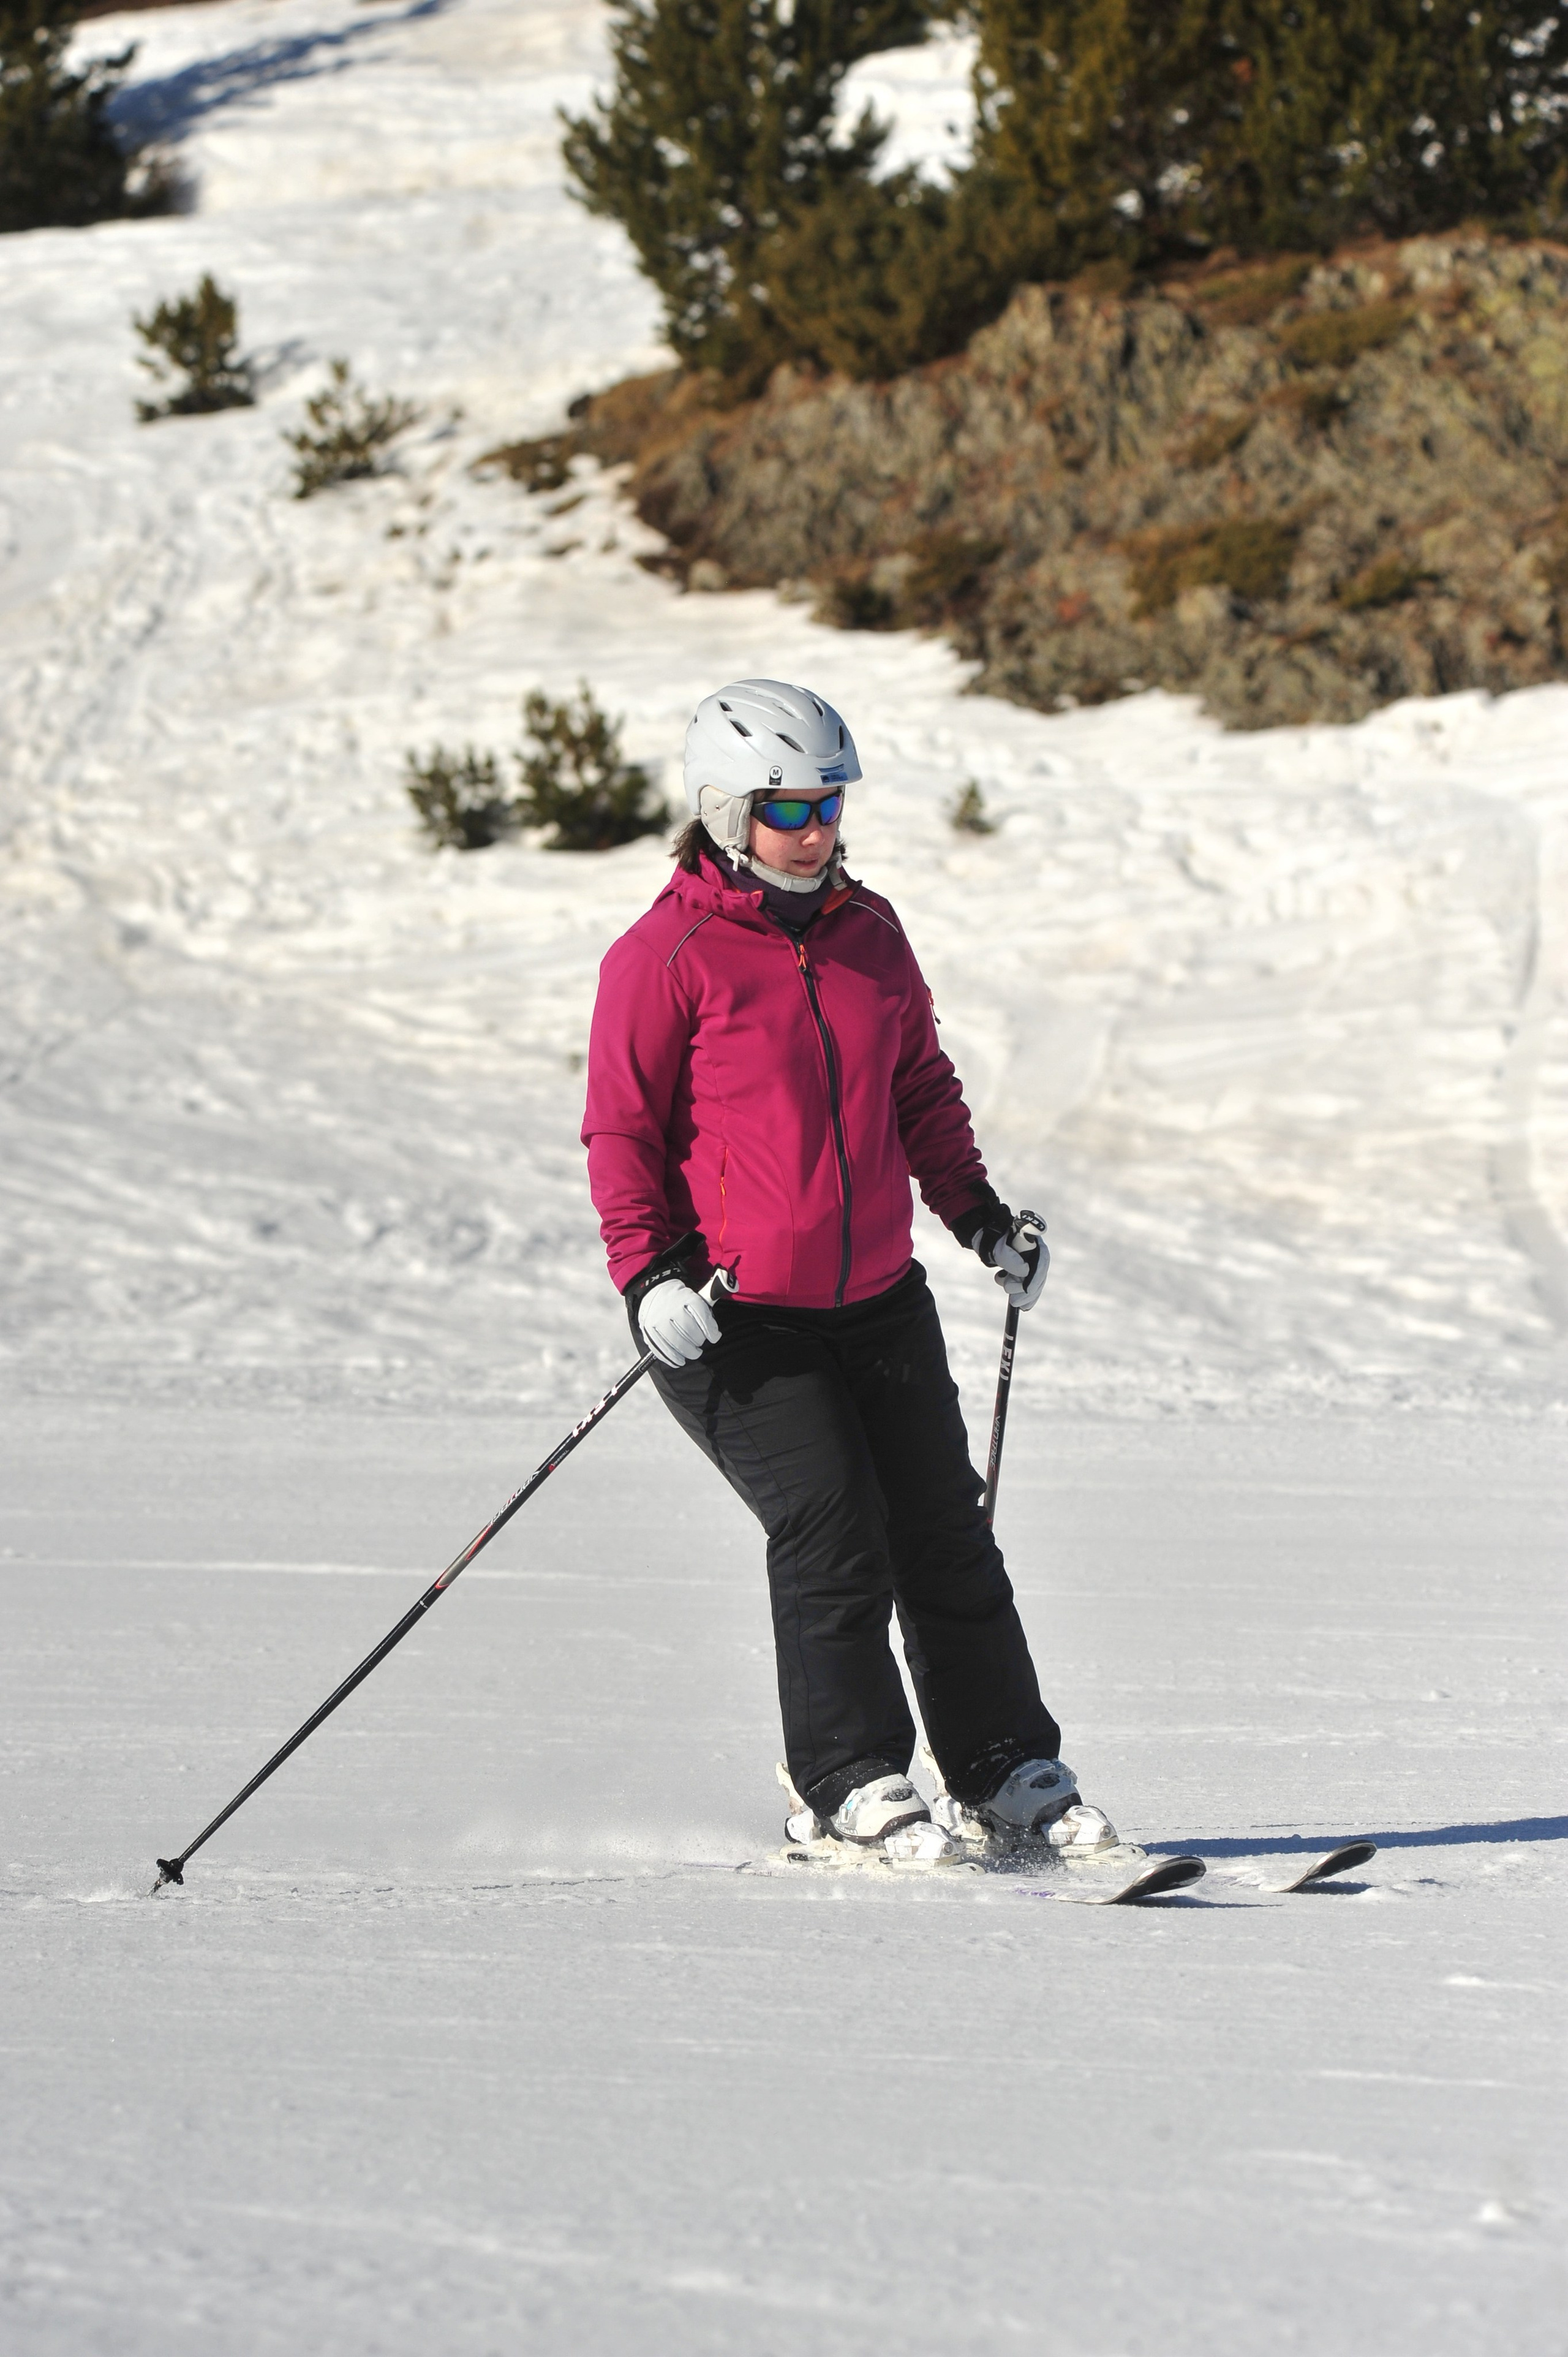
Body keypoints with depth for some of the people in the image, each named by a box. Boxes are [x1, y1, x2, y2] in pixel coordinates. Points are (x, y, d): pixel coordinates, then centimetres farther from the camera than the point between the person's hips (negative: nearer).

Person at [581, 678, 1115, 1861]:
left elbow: (921, 1088, 21)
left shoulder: (867, 933, 9)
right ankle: (852, 1788, -1)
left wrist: (980, 1214, 13)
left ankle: (1012, 1773, 17)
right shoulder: (667, 956, -9)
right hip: (733, 1318, -6)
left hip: (878, 1298, 6)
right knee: (831, 1532, -13)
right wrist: (646, 1273, -19)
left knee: (945, 1532, 7)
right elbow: (621, 1129, -9)